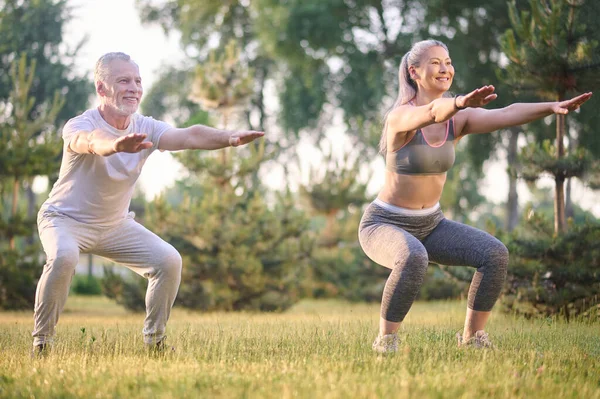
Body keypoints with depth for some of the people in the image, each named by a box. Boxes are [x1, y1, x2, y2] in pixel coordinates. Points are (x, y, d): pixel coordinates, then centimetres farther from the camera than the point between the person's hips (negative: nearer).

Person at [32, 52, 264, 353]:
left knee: (169, 260, -11)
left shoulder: (145, 128, -10)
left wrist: (229, 137, -49)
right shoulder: (79, 125, -25)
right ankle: (41, 340, -18)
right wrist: (117, 144, -75)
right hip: (65, 218, -5)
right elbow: (91, 141, -51)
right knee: (63, 257, -35)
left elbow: (189, 137, -28)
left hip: (115, 224, 5)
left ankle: (155, 340, 6)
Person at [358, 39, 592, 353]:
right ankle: (386, 340, -20)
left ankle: (472, 336, 3)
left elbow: (507, 115, -20)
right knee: (413, 259, -39)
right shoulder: (400, 117, -21)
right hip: (385, 224, -6)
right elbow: (431, 113, -45)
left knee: (496, 255, -13)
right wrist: (460, 102, -67)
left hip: (430, 224, 6)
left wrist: (552, 107, -37)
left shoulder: (458, 119, -3)